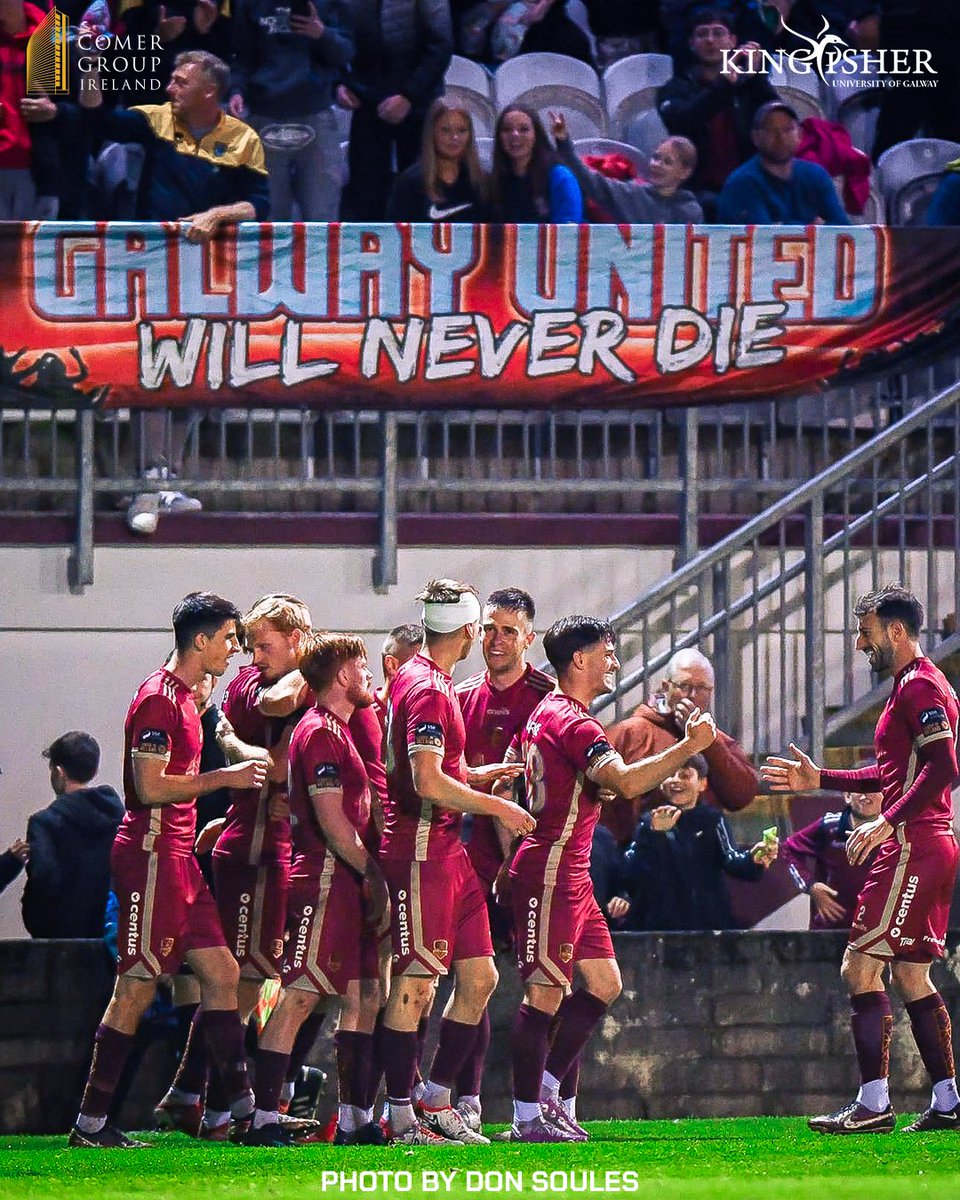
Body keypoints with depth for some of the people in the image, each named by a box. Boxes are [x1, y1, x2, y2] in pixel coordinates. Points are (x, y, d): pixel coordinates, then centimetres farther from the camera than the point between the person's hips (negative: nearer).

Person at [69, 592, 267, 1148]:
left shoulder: (185, 696, 18)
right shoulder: (159, 698, -14)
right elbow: (150, 787, -20)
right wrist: (223, 778, -13)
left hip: (177, 855, 10)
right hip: (150, 856, -10)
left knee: (222, 974, 8)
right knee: (136, 990, -7)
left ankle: (244, 1102, 10)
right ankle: (91, 1122, -4)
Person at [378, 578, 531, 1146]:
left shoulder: (432, 682, 17)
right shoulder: (426, 689, -15)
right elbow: (428, 784, -22)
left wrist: (478, 774, 35)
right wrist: (499, 807, -13)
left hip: (450, 853, 10)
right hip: (420, 853, -10)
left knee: (479, 978, 11)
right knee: (415, 985, -7)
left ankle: (437, 1104, 17)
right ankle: (403, 1119, -4)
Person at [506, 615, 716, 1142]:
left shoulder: (547, 713, 16)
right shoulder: (572, 723, -16)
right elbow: (627, 781, -28)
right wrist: (689, 746, -24)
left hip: (571, 875, 11)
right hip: (550, 874, -11)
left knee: (604, 983, 12)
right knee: (546, 992, -7)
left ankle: (548, 1088, 15)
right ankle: (529, 1117, -4)